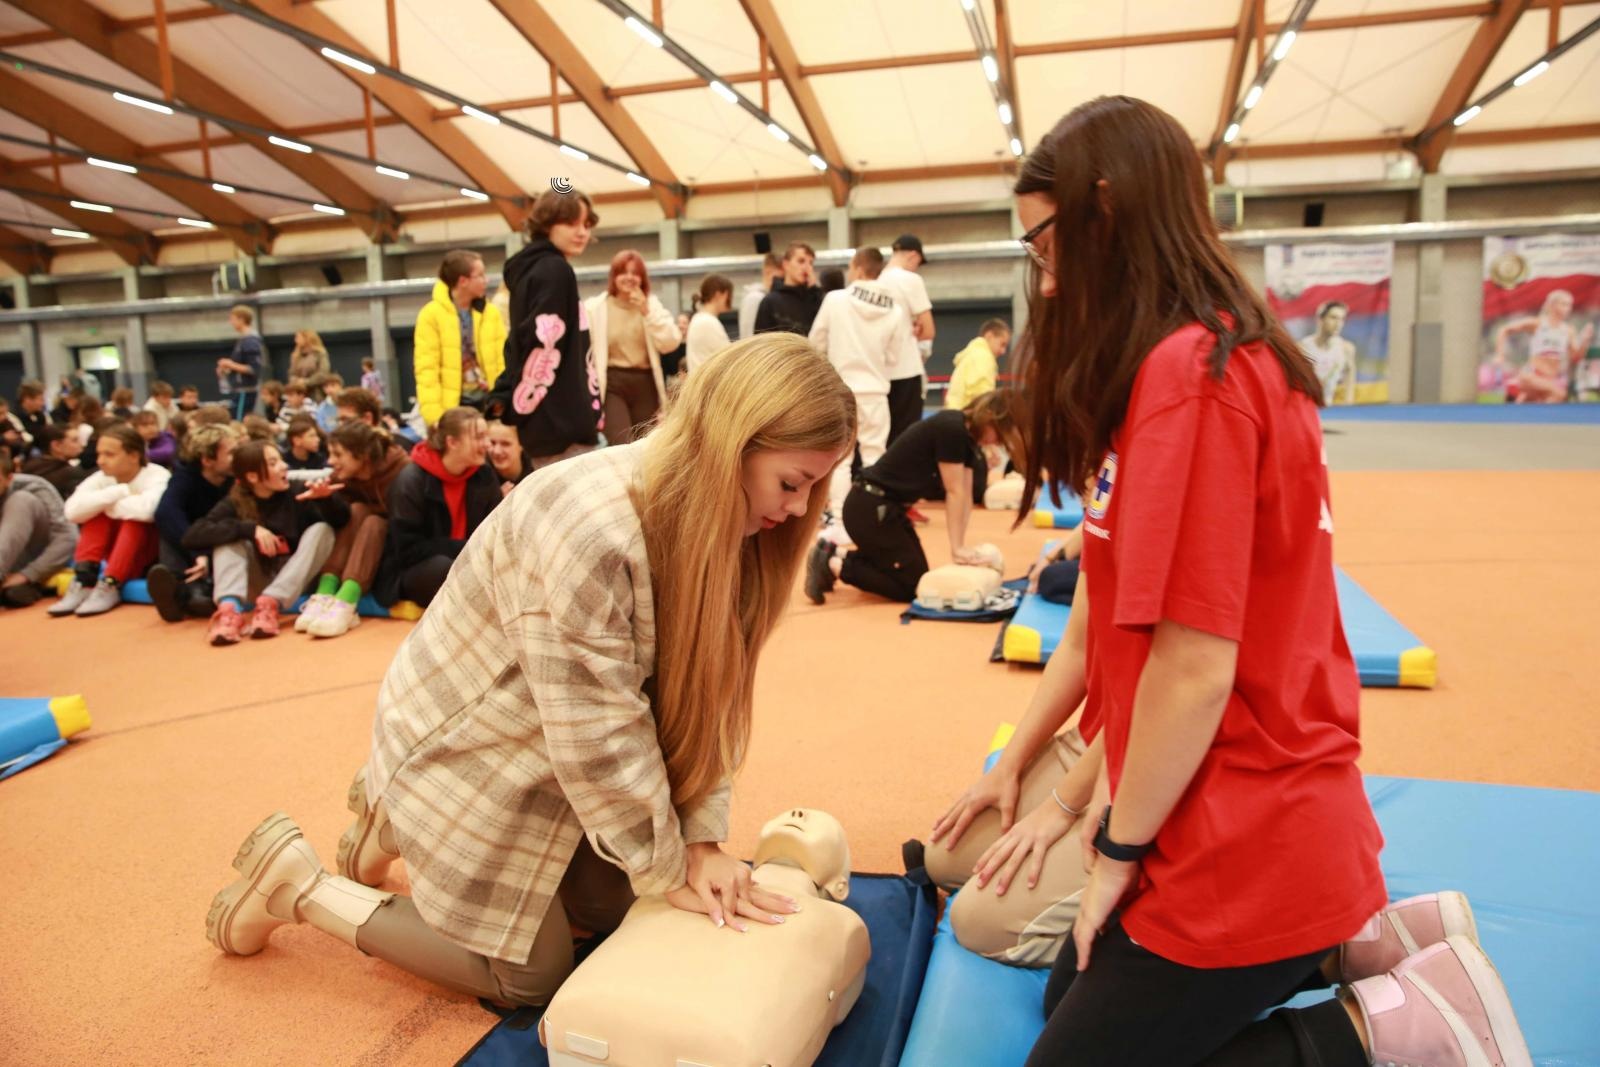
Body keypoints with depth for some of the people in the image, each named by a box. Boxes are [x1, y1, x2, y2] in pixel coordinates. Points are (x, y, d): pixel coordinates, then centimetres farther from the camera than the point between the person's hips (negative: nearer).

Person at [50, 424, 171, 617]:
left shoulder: (157, 476, -19)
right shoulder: (102, 478, -5)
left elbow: (146, 510, -42)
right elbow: (72, 510, -23)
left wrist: (106, 503, -22)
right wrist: (119, 492, -29)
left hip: (153, 556, -5)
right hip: (120, 555, 5)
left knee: (134, 517, -29)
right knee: (97, 513, -17)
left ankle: (110, 586, -31)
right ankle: (84, 581, -23)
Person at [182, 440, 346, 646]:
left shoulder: (296, 493, -7)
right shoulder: (234, 503, -5)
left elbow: (342, 520, -16)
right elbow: (192, 536, -20)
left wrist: (327, 497, -39)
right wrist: (250, 529, -30)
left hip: (293, 583, 0)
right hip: (256, 585, 0)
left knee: (321, 530, -21)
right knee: (229, 536, -17)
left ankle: (269, 604, -34)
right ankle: (230, 608, -39)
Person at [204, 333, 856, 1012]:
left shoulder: (704, 517, -8)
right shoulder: (591, 531, -35)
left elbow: (702, 690, -7)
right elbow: (599, 738, -29)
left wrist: (702, 838, -13)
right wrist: (670, 872, -16)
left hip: (548, 754, 8)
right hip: (464, 745, -8)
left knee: (620, 912, 12)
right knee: (531, 975, 4)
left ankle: (404, 822, 25)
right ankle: (295, 882, 17)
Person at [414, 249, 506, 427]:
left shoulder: (491, 312, 5)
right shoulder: (432, 314, -6)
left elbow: (503, 362, 3)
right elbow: (427, 369, -10)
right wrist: (434, 416, -18)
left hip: (488, 403, 4)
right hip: (453, 407, -4)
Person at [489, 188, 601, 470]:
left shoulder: (529, 269, 20)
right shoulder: (555, 270, -10)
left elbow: (521, 342, 18)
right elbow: (544, 344, -19)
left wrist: (502, 399, 13)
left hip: (545, 422, 10)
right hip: (561, 422, -10)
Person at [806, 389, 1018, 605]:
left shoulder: (967, 434, 8)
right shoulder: (950, 429, -21)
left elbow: (965, 495, 5)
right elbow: (954, 493, -18)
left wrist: (961, 547, -2)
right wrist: (957, 548, -13)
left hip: (890, 507, 10)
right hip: (869, 509, -10)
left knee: (917, 574, 17)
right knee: (913, 585, -5)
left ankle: (834, 552, 17)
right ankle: (831, 564, -1)